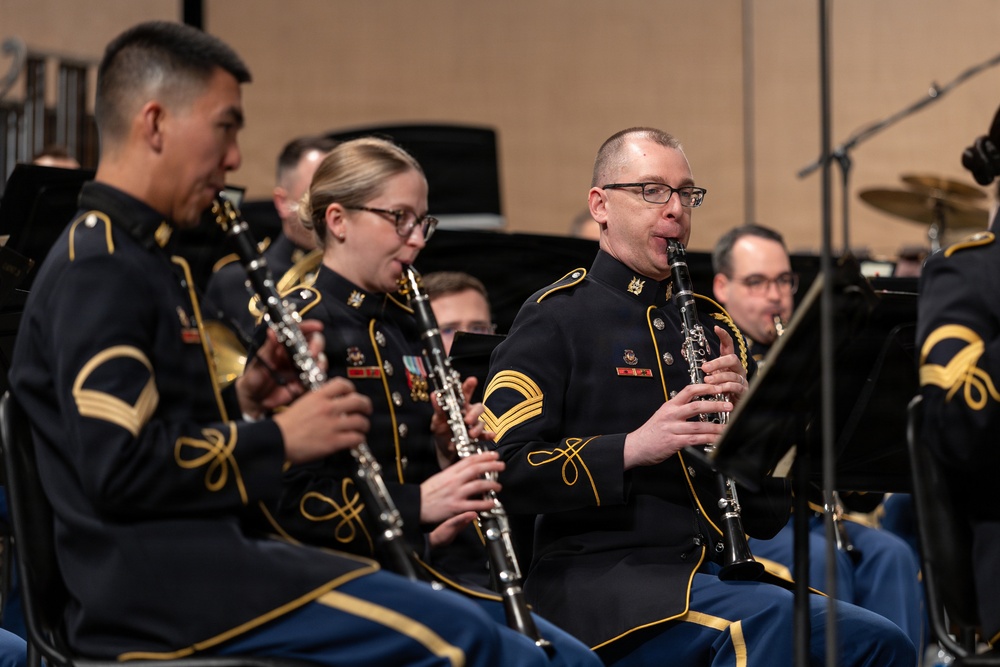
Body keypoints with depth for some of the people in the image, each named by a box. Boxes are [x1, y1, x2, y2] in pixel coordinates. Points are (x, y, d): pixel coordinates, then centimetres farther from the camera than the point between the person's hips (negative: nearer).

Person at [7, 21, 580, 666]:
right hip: (162, 586, -10)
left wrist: (242, 404, 7)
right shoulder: (98, 269, -11)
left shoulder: (139, 258, 20)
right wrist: (279, 439, -12)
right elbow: (118, 468, -21)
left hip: (198, 553, 10)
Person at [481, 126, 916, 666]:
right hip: (600, 574, -6)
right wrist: (633, 448, -20)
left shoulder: (711, 324, 20)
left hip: (716, 568, 6)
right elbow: (504, 468, -10)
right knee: (765, 620, -34)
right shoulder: (555, 319, 2)